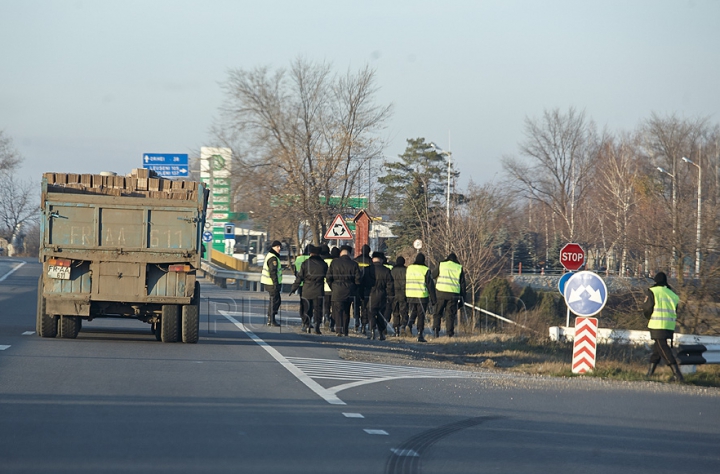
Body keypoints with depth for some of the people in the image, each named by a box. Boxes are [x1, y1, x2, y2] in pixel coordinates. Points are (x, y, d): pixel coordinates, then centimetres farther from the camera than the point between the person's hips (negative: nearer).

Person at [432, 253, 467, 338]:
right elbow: (462, 283, 10)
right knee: (450, 314, 5)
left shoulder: (441, 265, 5)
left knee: (438, 312, 8)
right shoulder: (459, 268, 9)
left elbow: (432, 276, 11)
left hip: (441, 293, -1)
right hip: (453, 295, 1)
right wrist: (462, 296, 13)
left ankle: (436, 329, -6)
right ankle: (450, 332, -1)